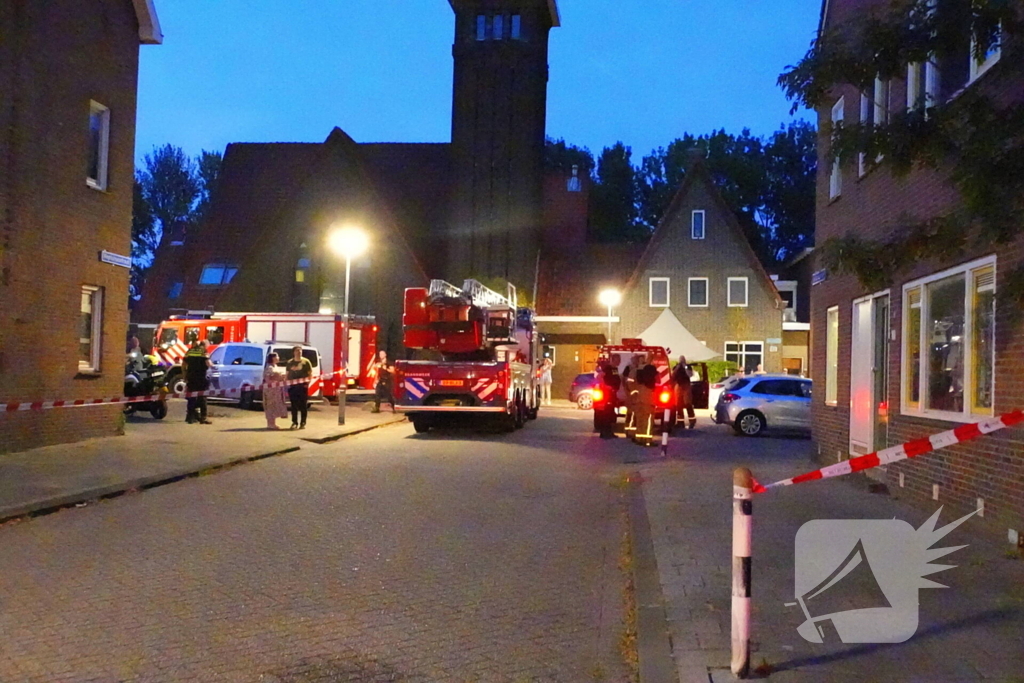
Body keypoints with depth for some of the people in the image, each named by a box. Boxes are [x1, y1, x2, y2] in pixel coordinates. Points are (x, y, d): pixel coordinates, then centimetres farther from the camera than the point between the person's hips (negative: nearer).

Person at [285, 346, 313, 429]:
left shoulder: (306, 361, 2)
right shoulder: (289, 362, 10)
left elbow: (310, 374, 2)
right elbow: (287, 374, 15)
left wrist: (308, 382, -12)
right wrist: (287, 383, 4)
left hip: (303, 386, -2)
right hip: (292, 386, 3)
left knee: (303, 405, 0)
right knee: (294, 405, 5)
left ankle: (303, 423, 6)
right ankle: (294, 423, 11)